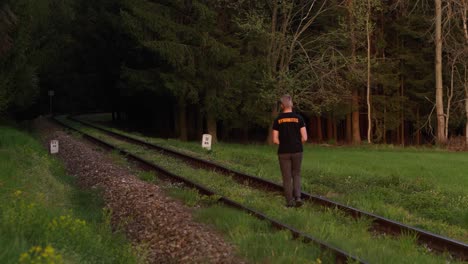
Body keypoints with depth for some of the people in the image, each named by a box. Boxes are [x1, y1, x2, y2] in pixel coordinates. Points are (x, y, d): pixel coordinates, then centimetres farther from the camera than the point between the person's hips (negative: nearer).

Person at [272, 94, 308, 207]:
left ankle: (290, 201, 11)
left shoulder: (278, 120, -4)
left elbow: (275, 140, -6)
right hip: (297, 151, 1)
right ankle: (298, 197, 0)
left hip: (283, 152, -1)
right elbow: (304, 138, -6)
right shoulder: (298, 118, -4)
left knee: (287, 178, 8)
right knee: (296, 175, 17)